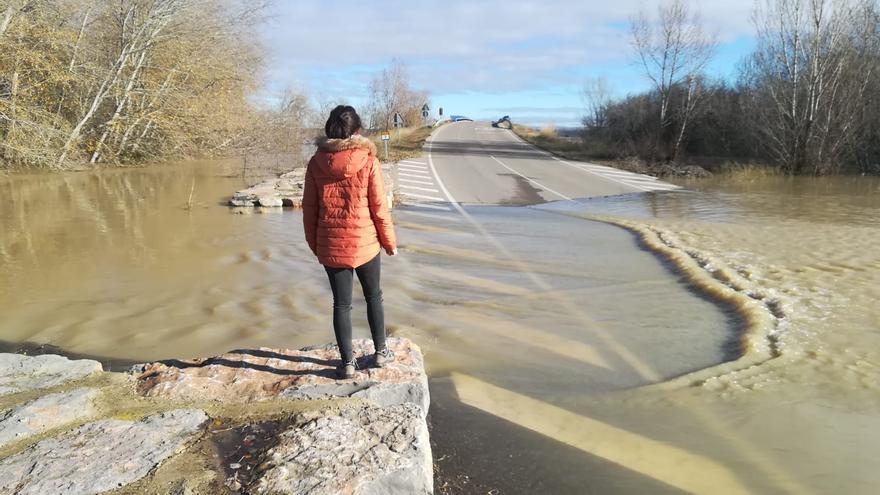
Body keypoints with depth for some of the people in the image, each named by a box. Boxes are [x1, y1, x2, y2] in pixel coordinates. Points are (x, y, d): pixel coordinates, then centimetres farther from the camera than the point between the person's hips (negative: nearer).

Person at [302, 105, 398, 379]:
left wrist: (313, 243, 14)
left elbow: (309, 207, 2)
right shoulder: (368, 161, -11)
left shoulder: (316, 163, -3)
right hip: (365, 244, -2)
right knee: (374, 297, 18)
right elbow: (379, 207, -8)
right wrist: (390, 242, 4)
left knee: (341, 303, 10)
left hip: (330, 246, 2)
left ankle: (347, 362, 17)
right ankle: (380, 352, 28)